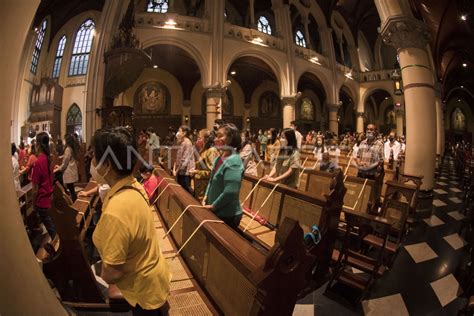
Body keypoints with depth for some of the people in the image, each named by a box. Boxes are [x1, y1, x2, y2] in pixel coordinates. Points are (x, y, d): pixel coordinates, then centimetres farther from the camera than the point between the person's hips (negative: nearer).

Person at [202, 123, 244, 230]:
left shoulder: (233, 162, -24)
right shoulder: (219, 158, 4)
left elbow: (230, 192, -28)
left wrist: (213, 206, -17)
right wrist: (206, 196, 2)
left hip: (228, 215, -8)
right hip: (216, 212, 8)